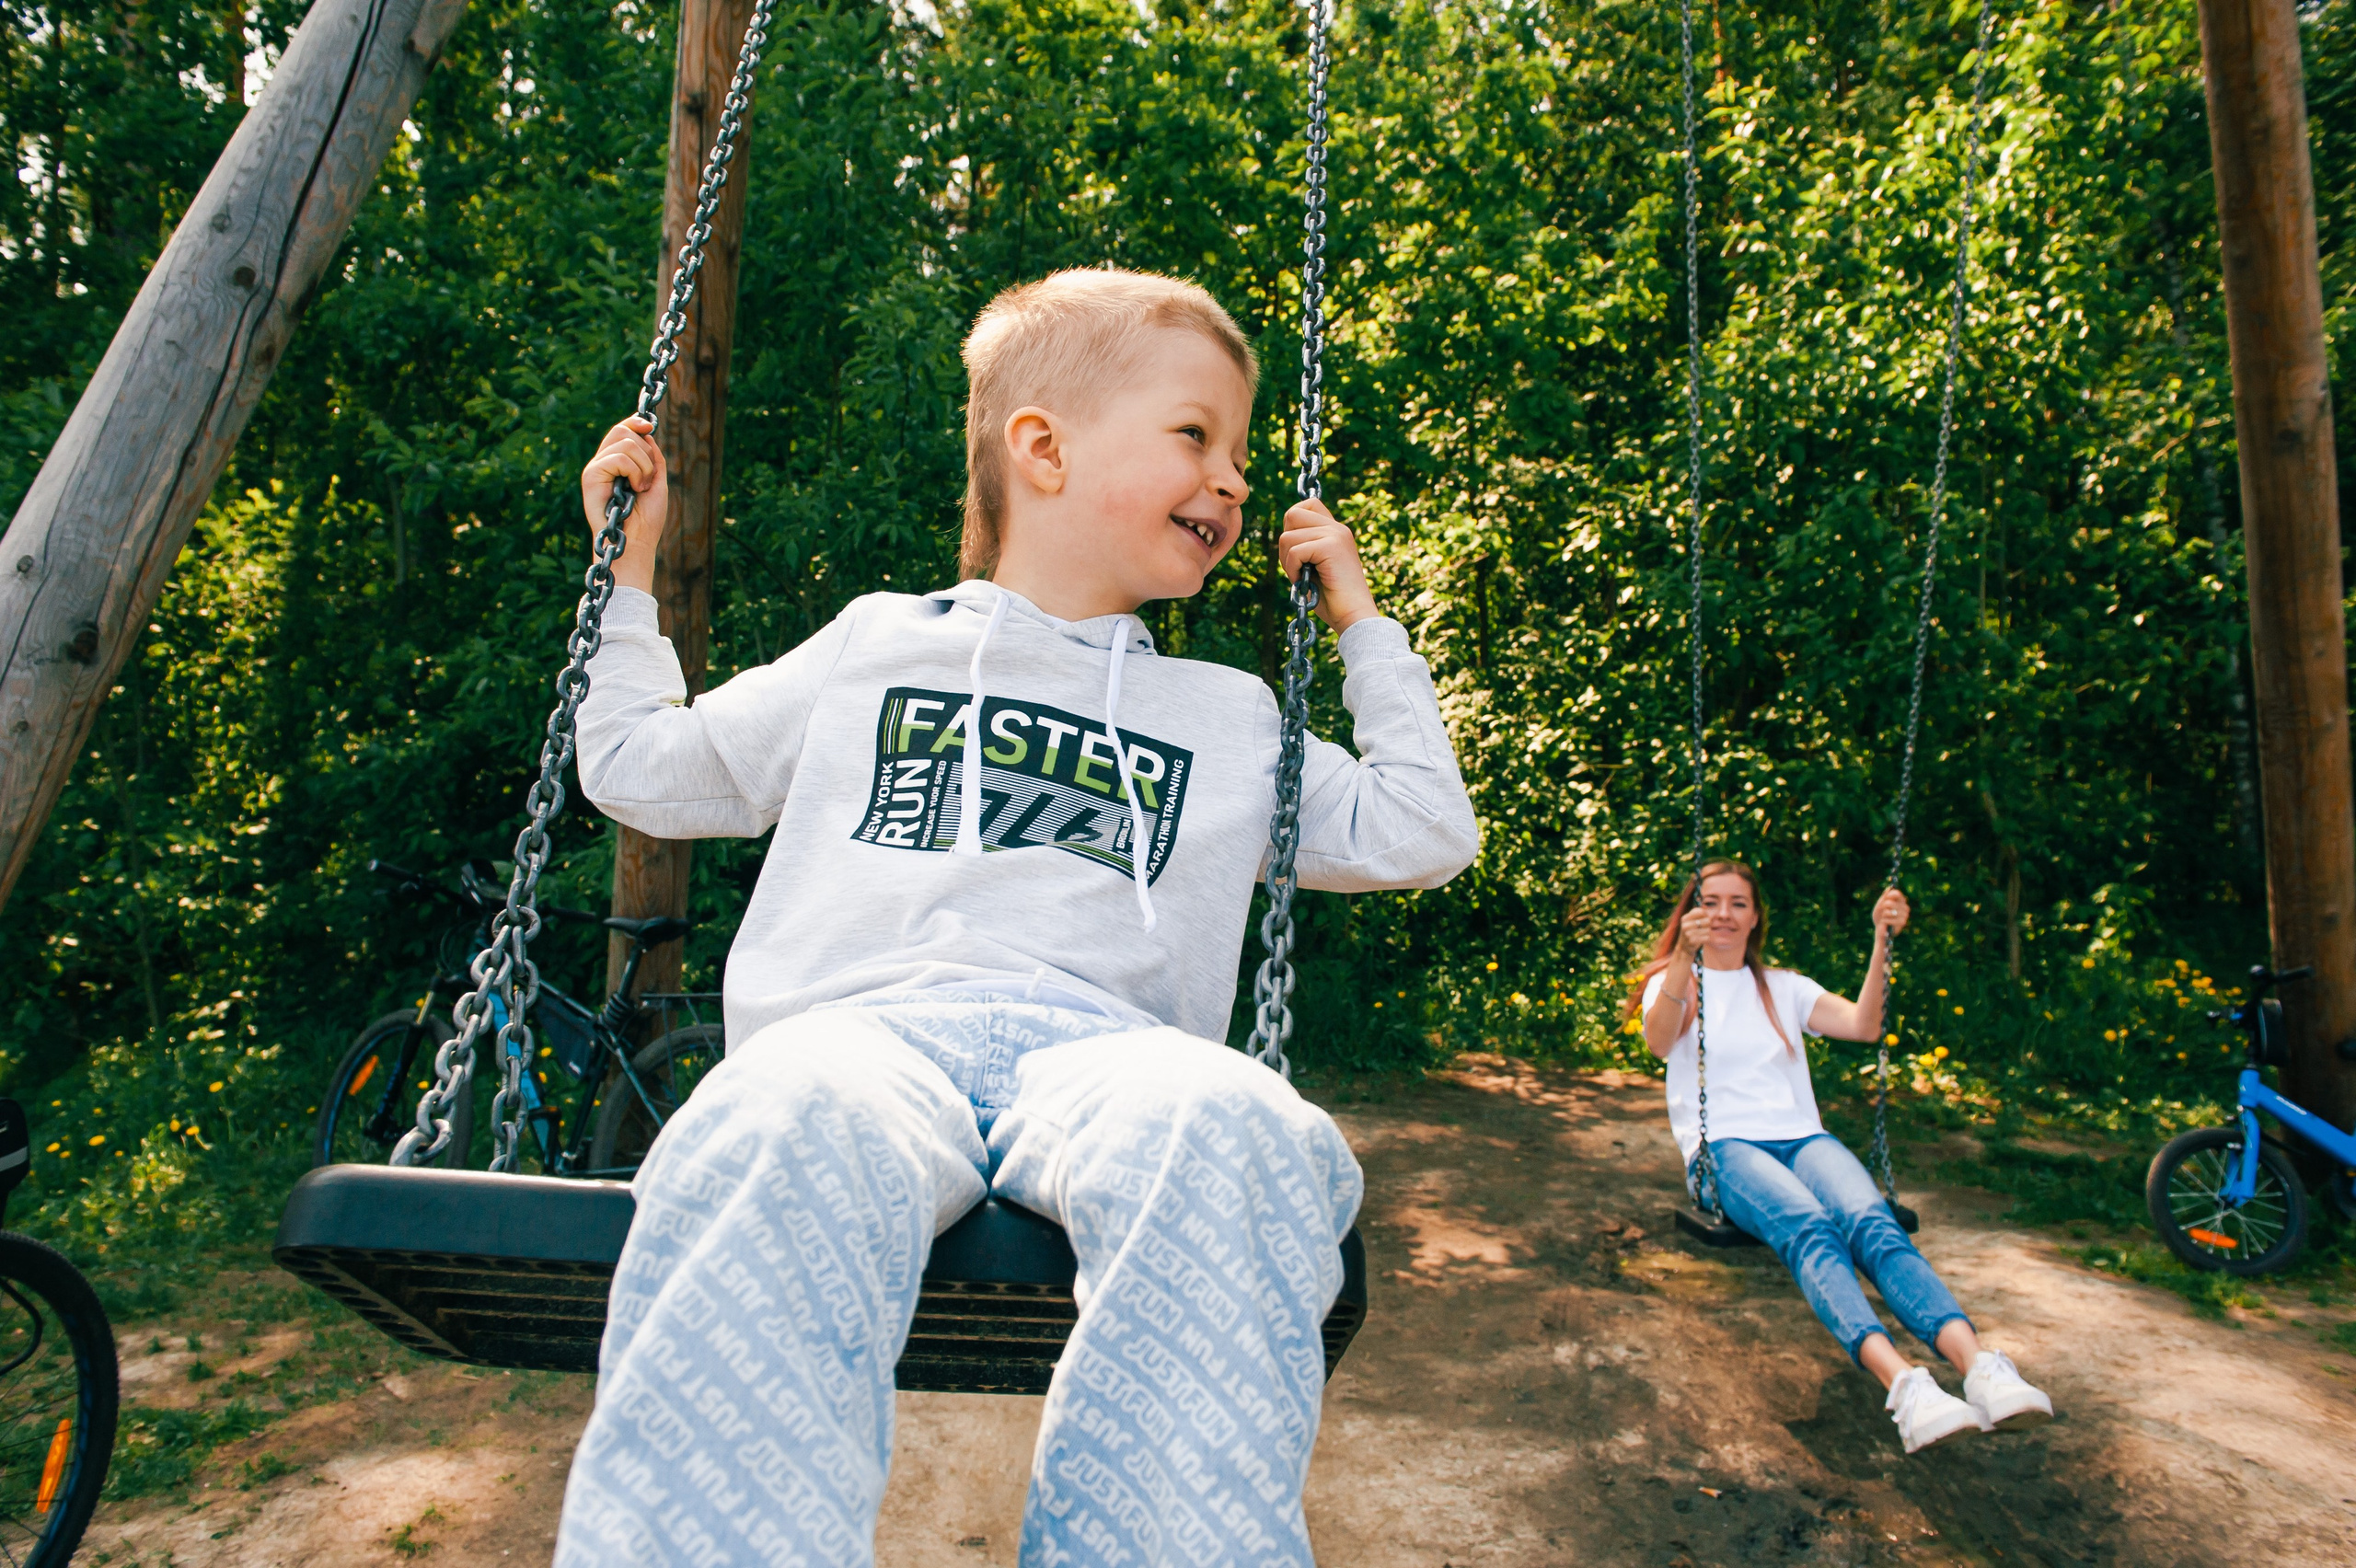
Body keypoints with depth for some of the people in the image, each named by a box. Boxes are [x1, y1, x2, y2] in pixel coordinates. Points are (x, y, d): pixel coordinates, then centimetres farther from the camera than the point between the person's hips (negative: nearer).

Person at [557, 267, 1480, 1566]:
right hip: (862, 1017, 0)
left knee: (1235, 1140, -37)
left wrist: (1366, 629, 30)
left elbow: (1422, 837, 28)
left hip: (1098, 1037, 1)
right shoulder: (870, 646, 26)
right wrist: (627, 567, 32)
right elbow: (641, 774, 32)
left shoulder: (1232, 718, 29)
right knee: (789, 1137, -40)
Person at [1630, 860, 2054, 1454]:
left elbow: (1863, 1025, 7)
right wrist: (1685, 957, -28)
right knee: (1809, 1228, -35)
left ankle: (1980, 1365, -50)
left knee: (1871, 1221, -31)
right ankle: (1901, 1382, -54)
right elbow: (1660, 1041, -12)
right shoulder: (1673, 982, 13)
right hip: (1724, 1148, -3)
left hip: (1802, 1138, 3)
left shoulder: (1783, 987, 24)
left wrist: (1883, 941, -5)